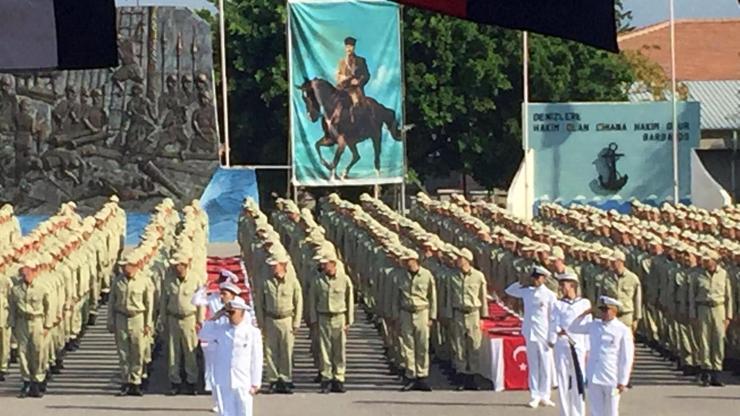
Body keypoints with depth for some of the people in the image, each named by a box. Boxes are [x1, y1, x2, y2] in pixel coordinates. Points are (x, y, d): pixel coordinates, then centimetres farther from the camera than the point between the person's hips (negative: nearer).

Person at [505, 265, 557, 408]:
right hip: (530, 334, 3)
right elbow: (509, 290, 22)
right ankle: (535, 396, 10)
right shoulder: (526, 291, 7)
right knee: (533, 366, 6)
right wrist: (521, 281, 9)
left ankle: (544, 396, 8)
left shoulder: (550, 295, -3)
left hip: (545, 335, -3)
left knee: (546, 366, 0)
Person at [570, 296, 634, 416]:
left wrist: (623, 381, -9)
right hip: (594, 378, 4)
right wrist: (583, 315, 1)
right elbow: (573, 328, 18)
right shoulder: (594, 325, 7)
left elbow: (626, 358, -8)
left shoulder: (623, 330, -8)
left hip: (611, 379, -4)